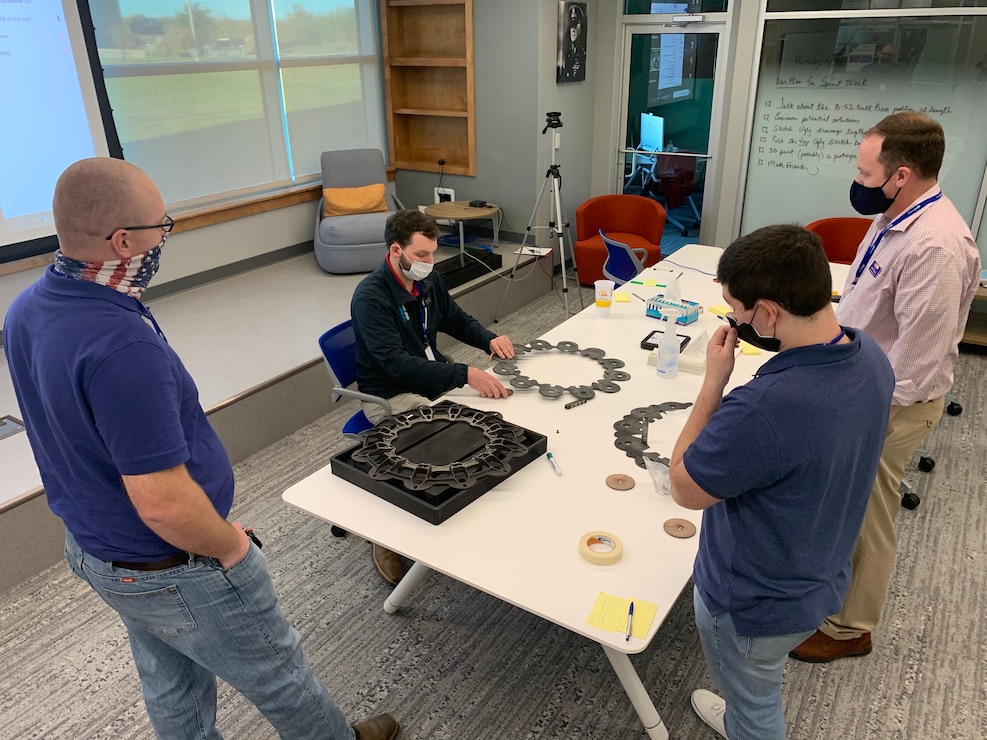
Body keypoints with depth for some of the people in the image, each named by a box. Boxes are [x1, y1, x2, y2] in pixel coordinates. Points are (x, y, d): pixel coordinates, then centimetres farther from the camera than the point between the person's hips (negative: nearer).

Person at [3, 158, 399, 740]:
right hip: (176, 573, -8)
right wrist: (232, 546, -15)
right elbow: (164, 505, -33)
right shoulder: (122, 347, -36)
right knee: (281, 677, 17)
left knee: (173, 689, 28)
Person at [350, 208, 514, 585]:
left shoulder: (429, 281, 2)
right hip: (391, 395, -7)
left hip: (435, 380, 7)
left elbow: (457, 319, 19)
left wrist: (490, 339, -3)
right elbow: (396, 363, -30)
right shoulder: (370, 296, -21)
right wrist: (465, 374, -37)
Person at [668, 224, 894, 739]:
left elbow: (684, 489, -24)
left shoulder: (764, 408, -43)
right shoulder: (870, 357, -13)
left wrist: (713, 383, -23)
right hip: (820, 579, 8)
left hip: (754, 605, -8)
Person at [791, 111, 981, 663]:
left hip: (888, 404, -9)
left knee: (866, 519, 9)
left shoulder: (936, 246, -29)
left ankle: (848, 629, 30)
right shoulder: (896, 218, 2)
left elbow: (916, 355, -28)